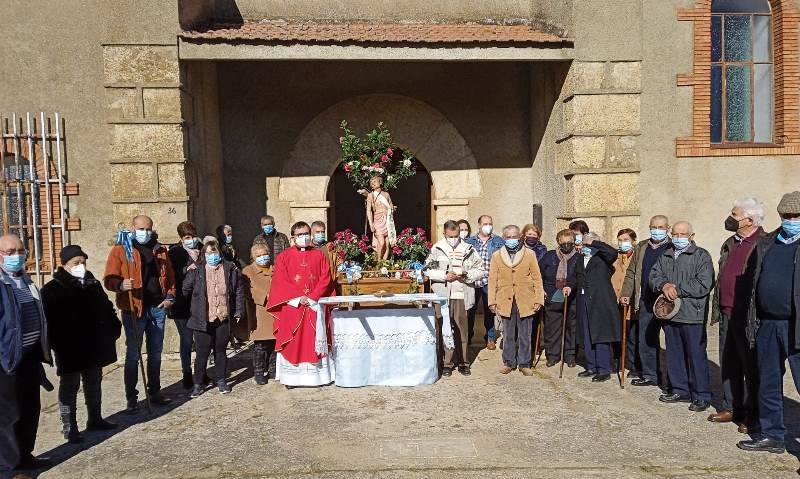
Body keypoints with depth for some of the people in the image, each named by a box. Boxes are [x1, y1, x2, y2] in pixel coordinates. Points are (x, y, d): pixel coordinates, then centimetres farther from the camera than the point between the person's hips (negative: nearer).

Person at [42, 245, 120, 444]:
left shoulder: (93, 284, 8)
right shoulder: (52, 290, -10)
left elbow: (106, 309, 16)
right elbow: (49, 320, -16)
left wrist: (114, 328, 6)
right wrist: (56, 344, -22)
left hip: (94, 347, 6)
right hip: (69, 350, -6)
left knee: (94, 383, 17)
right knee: (69, 387, 3)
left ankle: (95, 419, 31)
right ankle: (69, 428, 12)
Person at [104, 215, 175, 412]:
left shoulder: (160, 250, 11)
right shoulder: (120, 250, -2)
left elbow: (170, 276, 17)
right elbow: (109, 279, -8)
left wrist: (170, 296, 3)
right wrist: (121, 285, -29)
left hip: (158, 308, 4)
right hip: (134, 309, -4)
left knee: (155, 354, 12)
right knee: (133, 355, 1)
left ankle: (155, 393, 23)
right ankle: (131, 397, 12)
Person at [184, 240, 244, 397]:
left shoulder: (230, 269, 2)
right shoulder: (196, 271, 0)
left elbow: (239, 291, 5)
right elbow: (185, 290, 0)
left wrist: (238, 311, 3)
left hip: (223, 318, 1)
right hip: (203, 320, -1)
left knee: (221, 351, 14)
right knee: (202, 353, 5)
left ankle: (222, 380, 27)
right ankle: (198, 383, 18)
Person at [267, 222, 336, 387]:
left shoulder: (319, 255, 8)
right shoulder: (284, 257, 4)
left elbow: (326, 279, 1)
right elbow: (280, 281, -4)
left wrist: (313, 297, -11)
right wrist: (298, 298, -13)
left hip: (315, 305, 1)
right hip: (292, 306, -1)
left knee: (316, 340, 3)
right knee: (293, 341, 1)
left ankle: (319, 375, 11)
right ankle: (292, 377, 8)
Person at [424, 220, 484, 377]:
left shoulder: (469, 249, 8)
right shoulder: (436, 249, 5)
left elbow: (479, 270, 9)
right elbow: (428, 270, 2)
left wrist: (467, 275, -9)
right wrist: (445, 276, -10)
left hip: (462, 295, 1)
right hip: (443, 295, -1)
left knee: (462, 330, 4)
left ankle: (463, 362, 15)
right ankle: (447, 363, 9)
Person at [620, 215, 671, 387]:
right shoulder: (641, 248, 13)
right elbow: (631, 273, 16)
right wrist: (626, 293, 7)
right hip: (646, 302, 5)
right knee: (645, 340, 11)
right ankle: (650, 375, 24)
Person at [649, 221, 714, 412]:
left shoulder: (701, 256, -4)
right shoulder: (665, 257, 16)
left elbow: (704, 285, -14)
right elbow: (654, 276, 9)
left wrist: (677, 290, -12)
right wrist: (664, 285, -12)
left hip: (692, 316, -6)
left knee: (696, 355, -1)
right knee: (674, 354, 12)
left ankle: (701, 396, 8)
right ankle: (680, 390, 25)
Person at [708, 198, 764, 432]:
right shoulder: (729, 244, 14)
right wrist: (717, 309, 16)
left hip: (748, 316, -8)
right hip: (727, 315, 8)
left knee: (751, 366, 3)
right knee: (728, 364, 14)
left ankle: (752, 415, 14)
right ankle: (731, 408, 26)